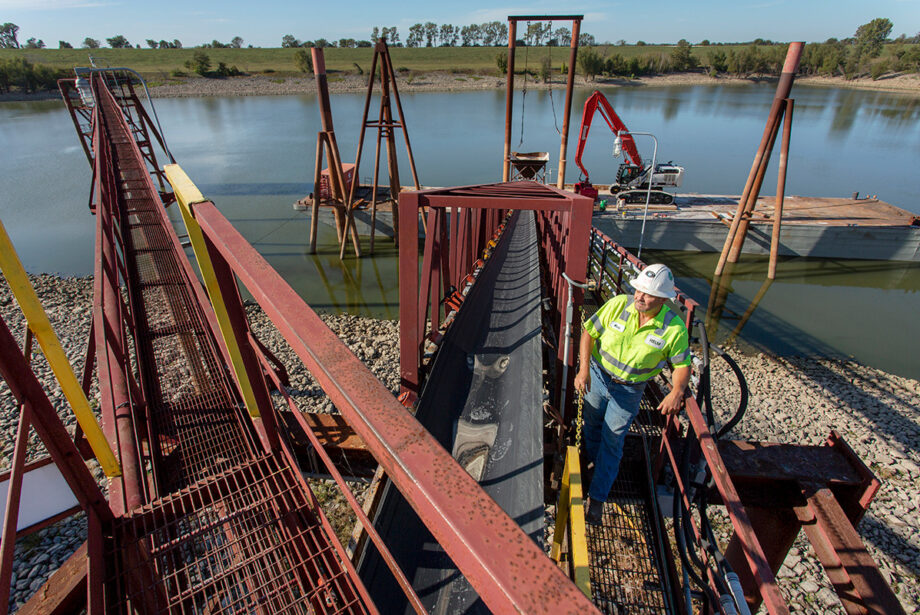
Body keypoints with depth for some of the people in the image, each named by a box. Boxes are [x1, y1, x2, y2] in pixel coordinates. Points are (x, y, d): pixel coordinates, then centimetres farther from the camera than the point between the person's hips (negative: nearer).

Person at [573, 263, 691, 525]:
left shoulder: (675, 329, -18)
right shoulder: (618, 304, -18)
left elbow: (682, 365, -5)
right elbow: (589, 332, -11)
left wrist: (677, 392, -25)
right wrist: (584, 368, -22)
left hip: (629, 390, -2)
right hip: (597, 376, 2)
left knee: (612, 441, 4)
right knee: (592, 426, 20)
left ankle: (597, 497, 20)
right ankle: (596, 464, 50)